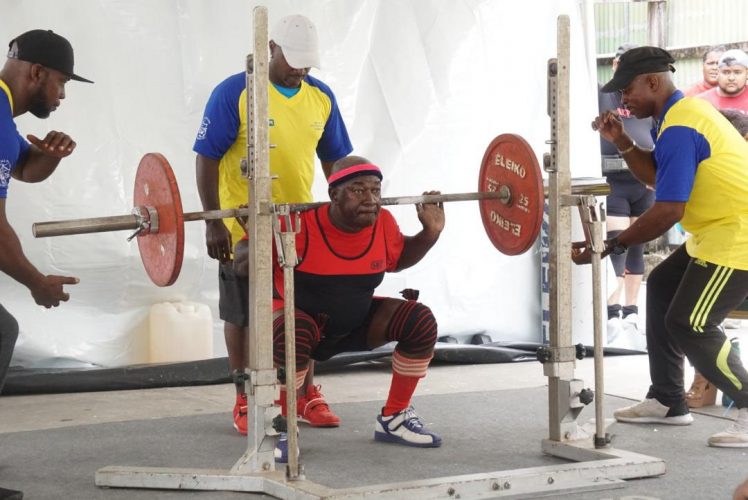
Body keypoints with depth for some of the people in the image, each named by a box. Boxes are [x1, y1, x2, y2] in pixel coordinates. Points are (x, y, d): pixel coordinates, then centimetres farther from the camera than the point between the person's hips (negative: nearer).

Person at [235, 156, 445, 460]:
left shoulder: (384, 224, -13)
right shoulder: (298, 227, -29)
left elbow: (398, 259, 10)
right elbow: (243, 264, -17)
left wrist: (431, 232, -6)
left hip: (355, 325, 5)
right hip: (299, 319, -5)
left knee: (420, 321, -14)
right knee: (293, 332, -40)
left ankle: (393, 420, 3)